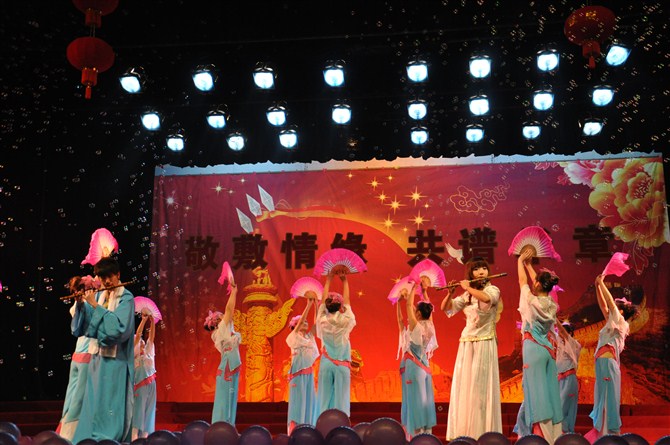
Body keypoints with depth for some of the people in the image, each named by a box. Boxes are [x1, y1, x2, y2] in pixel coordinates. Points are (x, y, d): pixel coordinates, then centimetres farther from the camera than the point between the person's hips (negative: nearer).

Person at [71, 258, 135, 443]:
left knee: (110, 409, -4)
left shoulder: (126, 298, -8)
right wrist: (81, 304, -8)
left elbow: (118, 328, -22)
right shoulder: (98, 296, 9)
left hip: (115, 362, -6)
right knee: (92, 406, 11)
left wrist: (95, 305, -18)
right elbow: (80, 328, 8)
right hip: (97, 358, 6)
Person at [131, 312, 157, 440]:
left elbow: (152, 336, 11)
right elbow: (137, 335, -2)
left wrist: (152, 321, 1)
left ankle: (145, 435, -2)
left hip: (150, 384, 5)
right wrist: (144, 320, -6)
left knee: (148, 410, 0)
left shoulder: (148, 351, 19)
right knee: (138, 408, -12)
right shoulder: (134, 353, 6)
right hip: (139, 383, -5)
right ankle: (134, 435, -17)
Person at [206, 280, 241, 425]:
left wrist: (234, 292, 18)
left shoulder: (227, 330, 15)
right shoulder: (222, 329, -6)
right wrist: (233, 292, -7)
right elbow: (229, 309, -11)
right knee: (224, 398, -8)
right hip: (227, 367, -9)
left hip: (231, 368, 9)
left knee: (229, 398, 9)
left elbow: (230, 311, 20)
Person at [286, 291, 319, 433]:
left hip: (309, 372, 6)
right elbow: (301, 319, -14)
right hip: (298, 372, -6)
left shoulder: (310, 337, 13)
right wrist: (309, 304, -15)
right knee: (298, 400, -7)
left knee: (309, 401, 5)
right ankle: (294, 431, -5)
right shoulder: (293, 337, -3)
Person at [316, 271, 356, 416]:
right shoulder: (345, 321, -4)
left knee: (325, 399, 2)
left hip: (326, 365, 2)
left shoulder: (323, 321, -1)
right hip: (342, 365, -2)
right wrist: (344, 281, 17)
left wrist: (328, 280, 18)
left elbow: (323, 301, 11)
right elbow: (347, 301, 8)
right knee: (340, 400, -2)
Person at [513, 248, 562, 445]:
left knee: (536, 391, -5)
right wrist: (528, 264, 31)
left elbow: (523, 281, 4)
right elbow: (537, 281, 19)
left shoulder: (532, 301, -12)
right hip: (548, 348, 6)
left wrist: (520, 261, 19)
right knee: (549, 391, 7)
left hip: (533, 349, -6)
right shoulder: (551, 303, 4)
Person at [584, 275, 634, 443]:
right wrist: (597, 286, 16)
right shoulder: (612, 324, 19)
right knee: (603, 400, 9)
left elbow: (610, 302, -10)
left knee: (608, 400, -8)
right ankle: (603, 434, 13)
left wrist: (601, 283, -5)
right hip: (603, 364, 9)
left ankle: (610, 436, -7)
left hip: (608, 364, -9)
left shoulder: (621, 323, -2)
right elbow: (603, 305, 21)